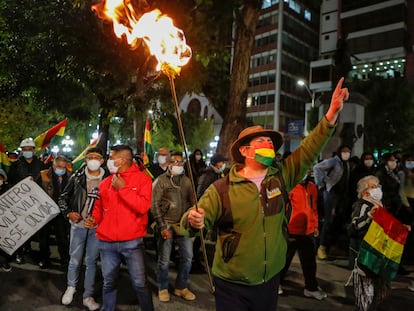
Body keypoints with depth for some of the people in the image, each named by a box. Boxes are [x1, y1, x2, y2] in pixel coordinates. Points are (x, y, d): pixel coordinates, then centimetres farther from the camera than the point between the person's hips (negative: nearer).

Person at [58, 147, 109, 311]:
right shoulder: (77, 177, 0)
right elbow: (63, 197, 8)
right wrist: (68, 213, -6)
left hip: (97, 227, 0)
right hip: (78, 225, 0)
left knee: (92, 261, 9)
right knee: (75, 260, 10)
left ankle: (88, 296, 22)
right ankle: (71, 288, 37)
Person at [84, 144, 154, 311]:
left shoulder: (142, 178, -5)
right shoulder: (105, 182, 9)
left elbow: (143, 207, -17)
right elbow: (99, 207, 19)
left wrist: (123, 188, -15)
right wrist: (94, 218, -2)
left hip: (132, 242, -4)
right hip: (106, 242, 4)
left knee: (140, 283, 2)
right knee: (108, 283, 15)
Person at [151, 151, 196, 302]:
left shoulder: (187, 180, 9)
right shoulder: (161, 180, -5)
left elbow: (192, 202, 10)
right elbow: (154, 205, -8)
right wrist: (162, 227, -12)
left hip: (183, 224, 4)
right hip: (166, 224, -4)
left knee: (187, 257, 8)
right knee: (164, 259, 5)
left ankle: (181, 287, 27)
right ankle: (163, 288, 26)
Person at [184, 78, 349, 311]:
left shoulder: (281, 178, -2)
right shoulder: (222, 189, -13)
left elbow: (310, 150, -5)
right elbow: (192, 219, -12)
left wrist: (333, 112, -11)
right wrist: (194, 221, -36)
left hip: (270, 280, 4)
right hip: (232, 286, -4)